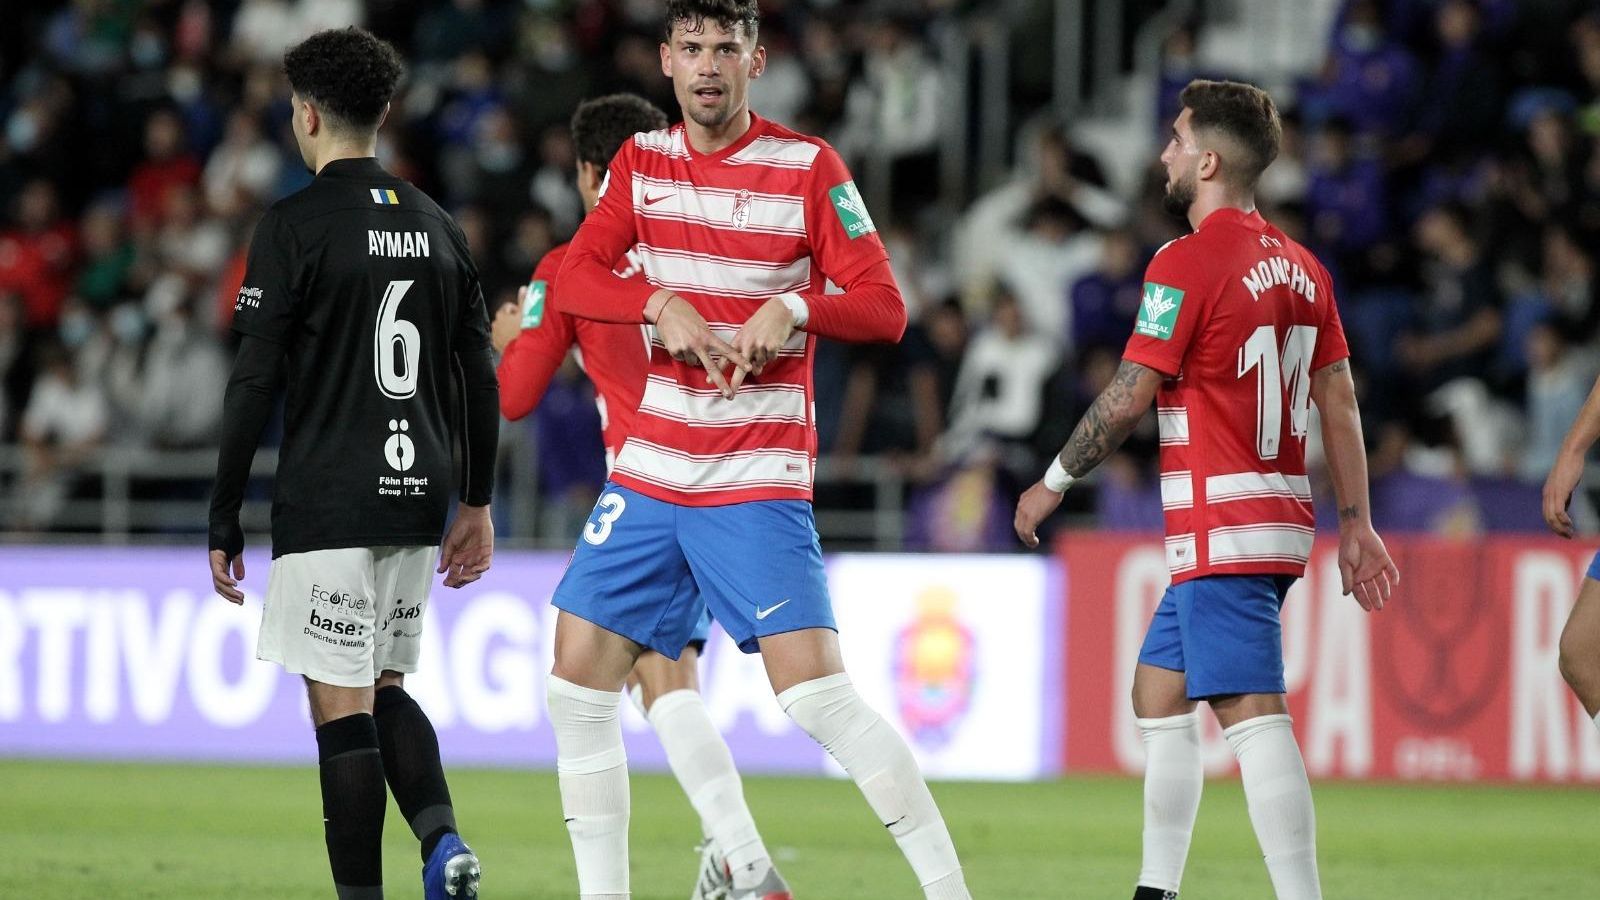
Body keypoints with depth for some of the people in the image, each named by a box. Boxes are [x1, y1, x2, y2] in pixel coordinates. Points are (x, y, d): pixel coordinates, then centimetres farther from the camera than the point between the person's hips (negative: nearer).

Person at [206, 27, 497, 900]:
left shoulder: (292, 226, -8)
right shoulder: (435, 226, 10)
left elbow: (252, 384, -10)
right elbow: (480, 378, 12)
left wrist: (224, 522, -5)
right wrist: (476, 503, 20)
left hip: (326, 502, -6)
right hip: (416, 498, 6)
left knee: (341, 707, -3)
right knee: (383, 688, 17)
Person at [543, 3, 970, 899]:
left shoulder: (809, 167, -6)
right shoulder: (642, 161, 8)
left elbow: (885, 308, -9)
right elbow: (576, 276, 1)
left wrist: (795, 308, -27)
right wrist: (661, 304, -17)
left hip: (759, 480, -5)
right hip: (650, 471, 5)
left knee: (814, 689, -18)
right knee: (578, 678, 2)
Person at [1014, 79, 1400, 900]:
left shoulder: (1187, 262, -12)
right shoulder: (1299, 266, 12)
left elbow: (1130, 396, -12)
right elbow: (1339, 401, 13)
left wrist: (1055, 482, 0)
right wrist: (1356, 524, 16)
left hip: (1221, 525, -9)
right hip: (1279, 517, 9)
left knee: (1250, 712, -14)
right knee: (1158, 689, 18)